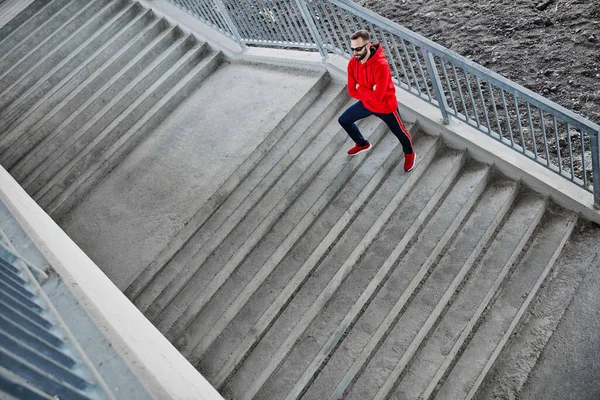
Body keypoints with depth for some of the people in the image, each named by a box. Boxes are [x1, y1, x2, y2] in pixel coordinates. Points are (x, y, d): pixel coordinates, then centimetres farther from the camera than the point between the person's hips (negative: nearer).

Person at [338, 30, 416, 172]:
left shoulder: (381, 65, -37)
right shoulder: (353, 63, -15)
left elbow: (377, 96, -39)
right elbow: (352, 91, -11)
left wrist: (360, 88, -25)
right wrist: (368, 93, -26)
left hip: (385, 106, -6)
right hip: (366, 104, 6)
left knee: (399, 132, 15)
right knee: (343, 120, 18)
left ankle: (409, 154, 49)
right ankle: (363, 144, 43)